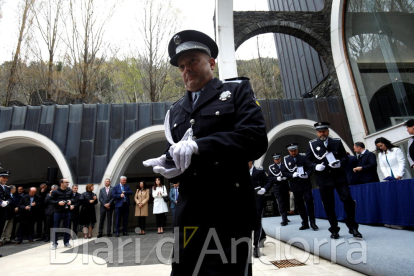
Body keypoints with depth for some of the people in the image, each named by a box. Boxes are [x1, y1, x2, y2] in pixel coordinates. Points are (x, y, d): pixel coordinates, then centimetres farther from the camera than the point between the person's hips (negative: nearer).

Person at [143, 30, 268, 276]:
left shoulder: (237, 90, 4)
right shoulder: (175, 111, 19)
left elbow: (257, 139, -11)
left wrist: (198, 145, -19)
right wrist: (167, 166, -5)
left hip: (230, 211, -4)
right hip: (190, 213, 5)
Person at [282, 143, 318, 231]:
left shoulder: (304, 157, 2)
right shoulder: (286, 159, 3)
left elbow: (310, 168, 1)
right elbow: (284, 172, 0)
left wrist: (307, 175, -19)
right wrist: (292, 175, -18)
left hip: (305, 183, -1)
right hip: (295, 185, 1)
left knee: (309, 201, -9)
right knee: (299, 204, 7)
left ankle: (312, 222, 7)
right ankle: (305, 223, 18)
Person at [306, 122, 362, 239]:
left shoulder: (337, 142, 8)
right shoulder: (312, 144, 6)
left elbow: (345, 157, 9)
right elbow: (308, 160, 6)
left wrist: (340, 163, -13)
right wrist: (316, 166, -13)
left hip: (339, 176, 0)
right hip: (324, 179, 0)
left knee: (348, 200, -7)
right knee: (328, 205, 4)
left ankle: (352, 227, 12)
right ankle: (334, 230, 18)